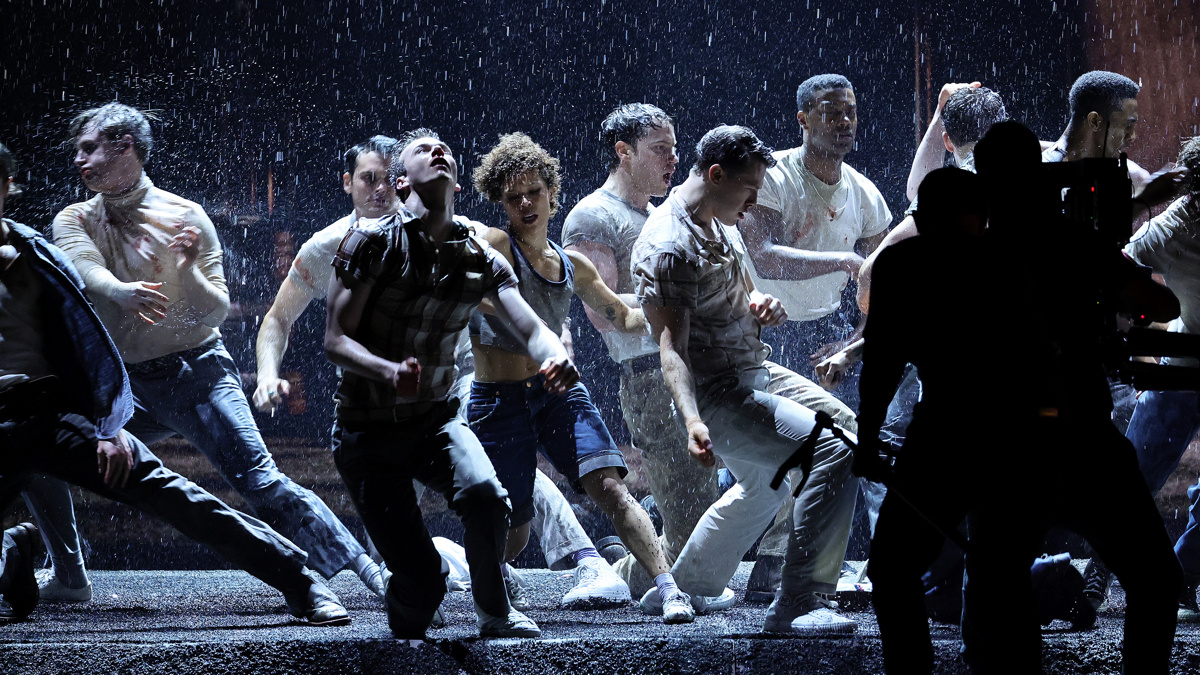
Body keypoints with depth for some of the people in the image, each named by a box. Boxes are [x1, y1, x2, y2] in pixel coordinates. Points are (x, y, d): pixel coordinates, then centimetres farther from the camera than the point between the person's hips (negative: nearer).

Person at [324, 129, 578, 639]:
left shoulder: (480, 260, 0)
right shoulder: (372, 241, -10)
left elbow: (531, 328, -13)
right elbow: (335, 340, -14)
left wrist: (556, 358, -39)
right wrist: (390, 370, -35)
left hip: (435, 419, 3)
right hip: (368, 430, -3)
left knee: (484, 493, -32)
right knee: (422, 581, -13)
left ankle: (495, 614, -7)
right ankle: (406, 626, 26)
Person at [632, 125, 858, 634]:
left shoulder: (712, 226, 12)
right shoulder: (668, 247, -20)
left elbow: (739, 295, 23)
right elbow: (672, 346, -27)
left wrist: (763, 305, -3)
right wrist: (693, 421, -42)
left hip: (749, 380, 11)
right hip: (718, 399, -11)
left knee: (763, 486, 32)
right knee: (832, 451, -25)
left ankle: (681, 586, 45)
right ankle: (798, 603, -25)